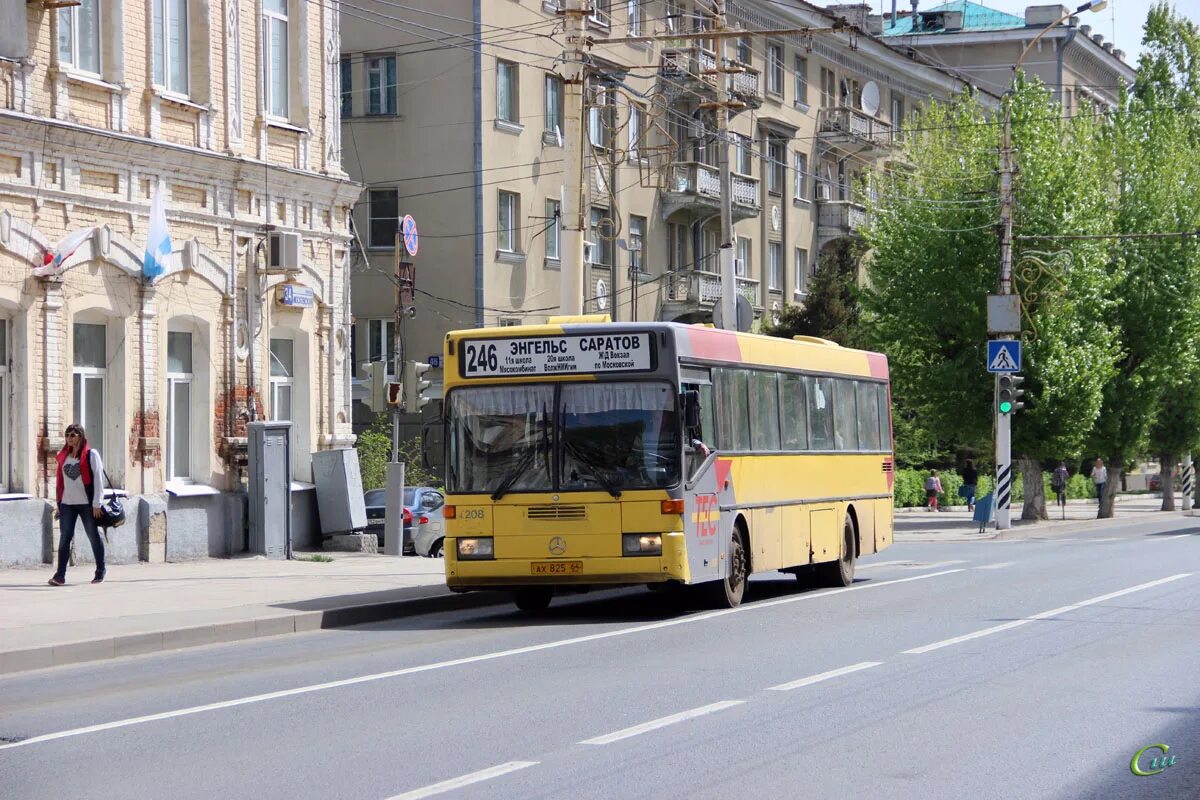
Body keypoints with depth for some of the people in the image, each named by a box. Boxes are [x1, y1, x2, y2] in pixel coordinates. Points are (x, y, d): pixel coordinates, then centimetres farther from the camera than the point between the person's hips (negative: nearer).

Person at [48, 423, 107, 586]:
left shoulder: (91, 455, -2)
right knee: (64, 538, -3)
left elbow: (98, 479, -6)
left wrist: (97, 503, -11)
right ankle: (60, 575, -6)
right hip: (67, 504, 4)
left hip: (87, 504, -4)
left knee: (94, 536, 5)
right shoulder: (64, 456, 14)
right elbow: (60, 480, 16)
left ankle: (100, 571, 18)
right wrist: (58, 503, 11)